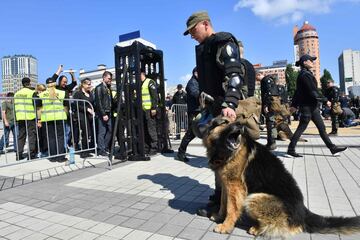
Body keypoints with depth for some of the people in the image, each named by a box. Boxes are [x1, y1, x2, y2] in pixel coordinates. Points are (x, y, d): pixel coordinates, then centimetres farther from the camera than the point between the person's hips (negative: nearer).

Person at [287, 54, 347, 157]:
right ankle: (291, 149, 6)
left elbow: (298, 91, 19)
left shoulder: (306, 74, 17)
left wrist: (294, 105, 20)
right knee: (301, 128, -3)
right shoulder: (305, 74, -14)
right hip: (307, 106, -10)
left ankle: (332, 147, 17)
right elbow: (312, 90, -19)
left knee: (321, 127, 11)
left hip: (312, 106, 10)